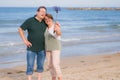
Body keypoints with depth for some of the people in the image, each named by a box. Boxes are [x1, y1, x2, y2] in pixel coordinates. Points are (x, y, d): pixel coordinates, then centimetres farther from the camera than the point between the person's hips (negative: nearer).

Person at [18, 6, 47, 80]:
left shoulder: (45, 22, 1)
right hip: (31, 48, -4)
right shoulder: (30, 21, -11)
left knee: (40, 66, 10)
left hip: (42, 49, 4)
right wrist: (25, 41, -13)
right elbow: (20, 30, -8)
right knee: (30, 66, -1)